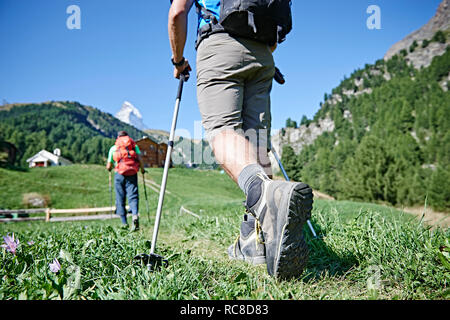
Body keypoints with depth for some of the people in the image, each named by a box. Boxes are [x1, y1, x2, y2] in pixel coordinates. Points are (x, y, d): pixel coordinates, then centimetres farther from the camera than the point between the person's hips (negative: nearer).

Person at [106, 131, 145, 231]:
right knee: (133, 196, -3)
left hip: (120, 174, 0)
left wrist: (109, 168, 38)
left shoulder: (113, 148, 15)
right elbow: (140, 159, 1)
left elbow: (109, 166, 15)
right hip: (132, 174, 0)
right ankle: (135, 214, -30)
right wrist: (142, 169, 18)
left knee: (120, 198, 10)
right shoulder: (134, 145, 15)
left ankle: (124, 222, 12)